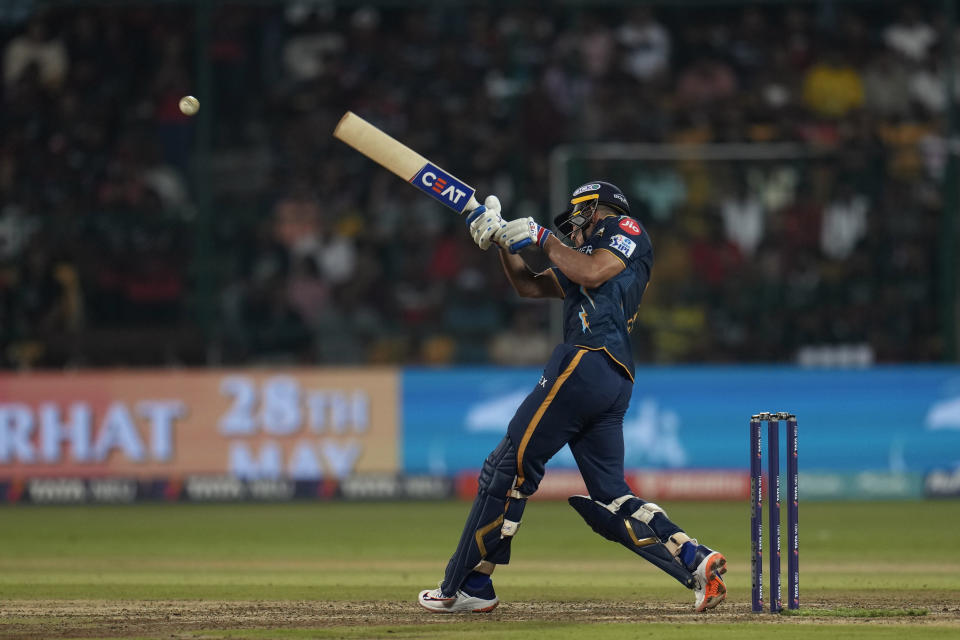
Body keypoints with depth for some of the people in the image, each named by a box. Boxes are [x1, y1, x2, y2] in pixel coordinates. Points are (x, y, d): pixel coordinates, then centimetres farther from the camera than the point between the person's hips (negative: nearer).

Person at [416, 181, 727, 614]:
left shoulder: (626, 230, 8)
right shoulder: (585, 255, 33)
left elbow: (591, 273, -10)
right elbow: (529, 286, 34)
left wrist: (542, 238, -1)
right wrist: (504, 239, 22)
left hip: (587, 364, -10)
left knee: (509, 468, -6)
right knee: (610, 499, 3)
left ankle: (467, 586, -5)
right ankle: (696, 561, -11)